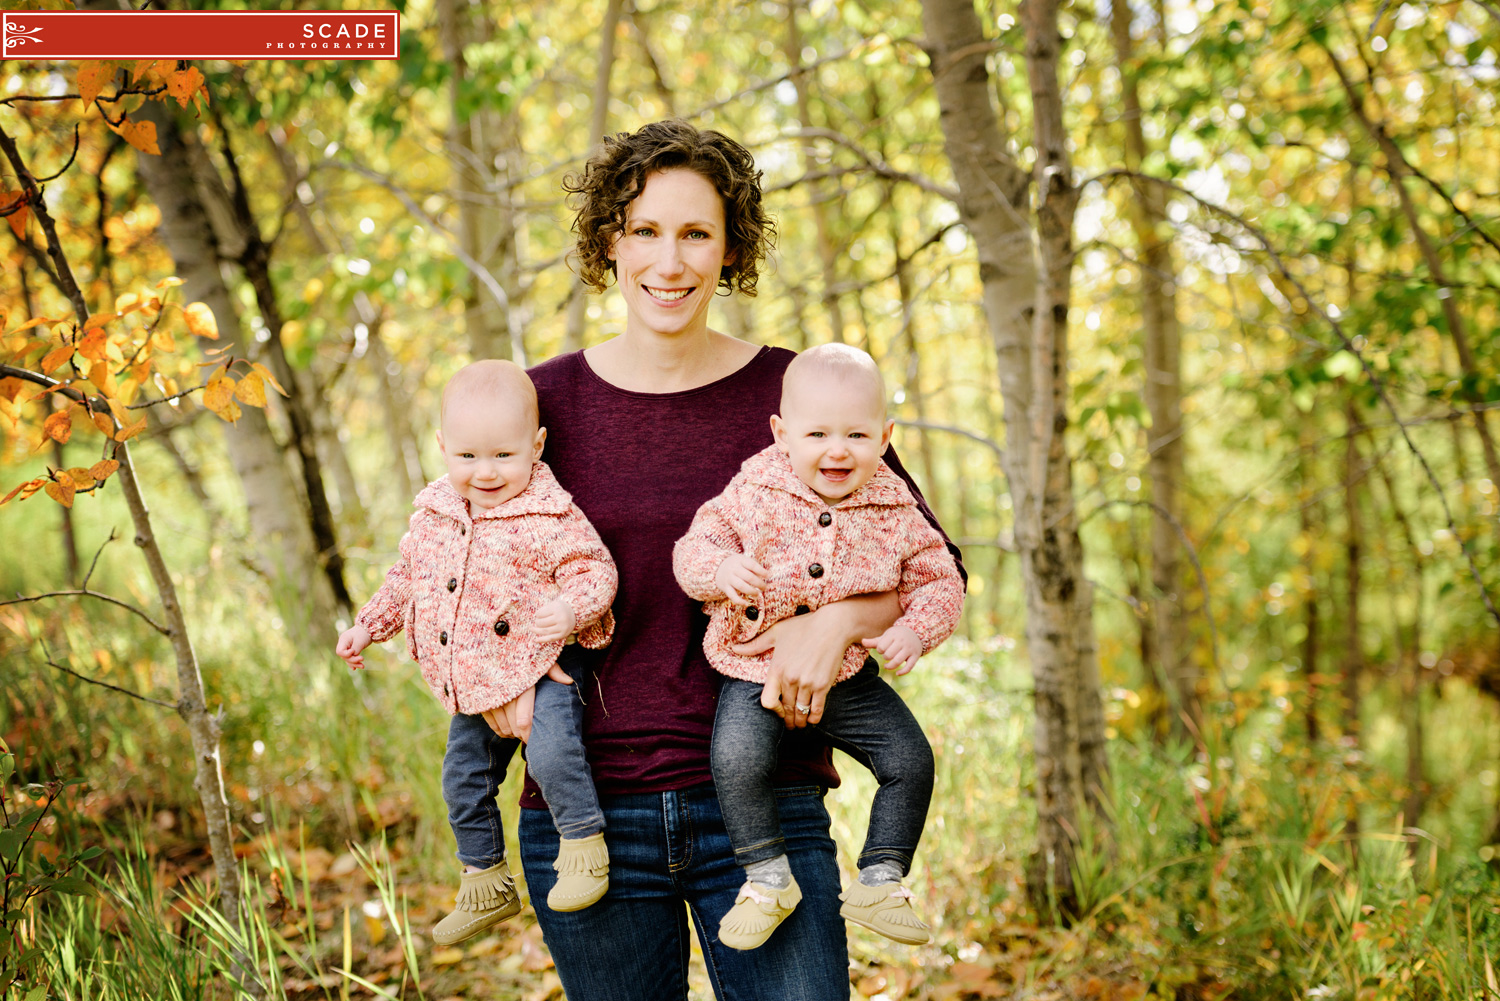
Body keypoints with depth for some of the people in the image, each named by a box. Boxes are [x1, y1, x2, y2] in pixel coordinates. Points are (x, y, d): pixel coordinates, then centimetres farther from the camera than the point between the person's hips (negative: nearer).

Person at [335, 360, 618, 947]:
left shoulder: (549, 517, -16)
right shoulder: (434, 515, 3)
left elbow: (595, 570, -17)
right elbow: (407, 577, 18)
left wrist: (572, 607, -36)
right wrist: (368, 625, 14)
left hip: (537, 670, -7)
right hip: (471, 688, 7)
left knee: (552, 752, -30)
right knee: (463, 783, 14)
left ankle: (583, 844, -6)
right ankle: (486, 887, 33)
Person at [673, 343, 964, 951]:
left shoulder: (895, 513, -2)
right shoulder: (753, 492, -7)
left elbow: (939, 582, 4)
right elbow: (693, 547, -4)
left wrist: (915, 631, -15)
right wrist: (720, 569, -27)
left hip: (849, 676, 3)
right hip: (758, 673, -2)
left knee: (911, 760, -6)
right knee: (736, 758, -25)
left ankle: (880, 879, 11)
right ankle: (766, 875, -6)